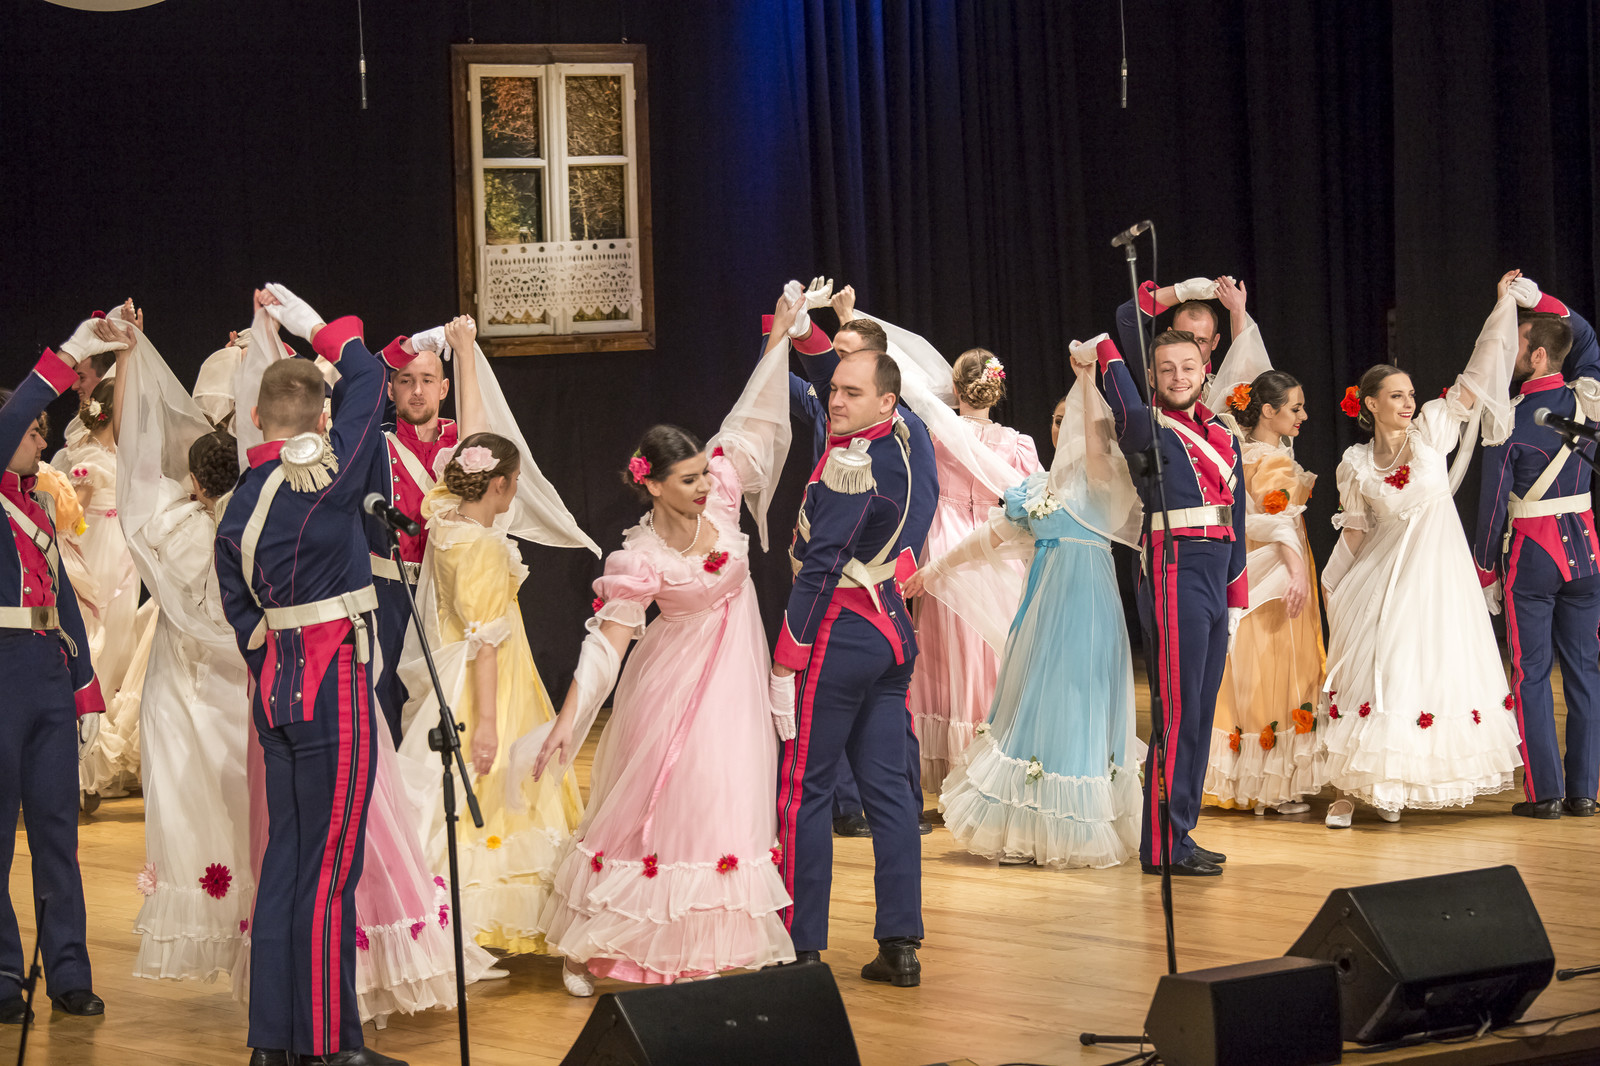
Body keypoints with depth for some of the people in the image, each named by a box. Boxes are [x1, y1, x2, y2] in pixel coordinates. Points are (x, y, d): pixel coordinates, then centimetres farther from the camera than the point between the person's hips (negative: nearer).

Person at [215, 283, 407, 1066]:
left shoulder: (238, 505, 8)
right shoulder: (326, 474, -11)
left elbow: (241, 612, 14)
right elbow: (368, 377, 1)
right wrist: (316, 327, 15)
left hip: (277, 682, 7)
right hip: (334, 676, -7)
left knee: (287, 856, 12)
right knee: (331, 862, -5)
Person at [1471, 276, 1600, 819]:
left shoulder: (1510, 421, -15)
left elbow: (1493, 503, -11)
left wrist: (1485, 571, -1)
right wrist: (1541, 302, 11)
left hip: (1530, 552, -5)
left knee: (1532, 673, 1)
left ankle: (1544, 792, -1)